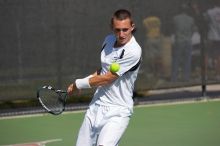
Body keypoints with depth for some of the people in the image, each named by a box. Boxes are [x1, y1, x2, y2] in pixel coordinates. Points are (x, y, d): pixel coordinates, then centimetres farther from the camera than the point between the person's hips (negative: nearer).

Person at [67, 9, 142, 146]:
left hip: (118, 111, -7)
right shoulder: (109, 40, 6)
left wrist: (78, 84, -5)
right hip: (96, 106, 7)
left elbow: (107, 78, -16)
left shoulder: (133, 51, -19)